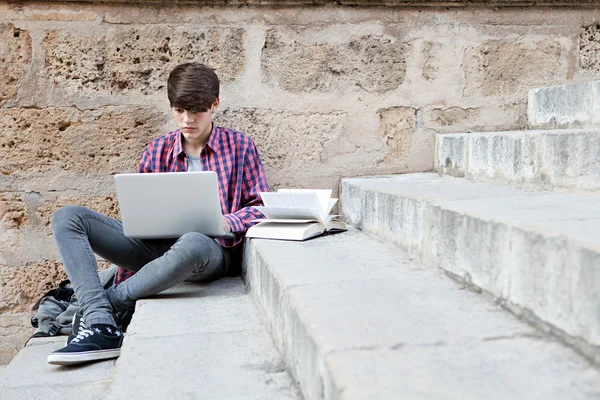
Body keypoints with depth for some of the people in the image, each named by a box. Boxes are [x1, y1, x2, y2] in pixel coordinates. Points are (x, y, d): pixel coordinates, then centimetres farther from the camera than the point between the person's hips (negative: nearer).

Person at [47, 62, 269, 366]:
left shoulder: (240, 147, 6)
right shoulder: (156, 153, 13)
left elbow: (262, 206, 4)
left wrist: (227, 222, -17)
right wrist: (125, 277, 1)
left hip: (214, 251, -4)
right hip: (157, 248, 4)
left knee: (193, 243, -43)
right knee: (67, 218, -12)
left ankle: (95, 306, -20)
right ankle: (100, 323, -31)